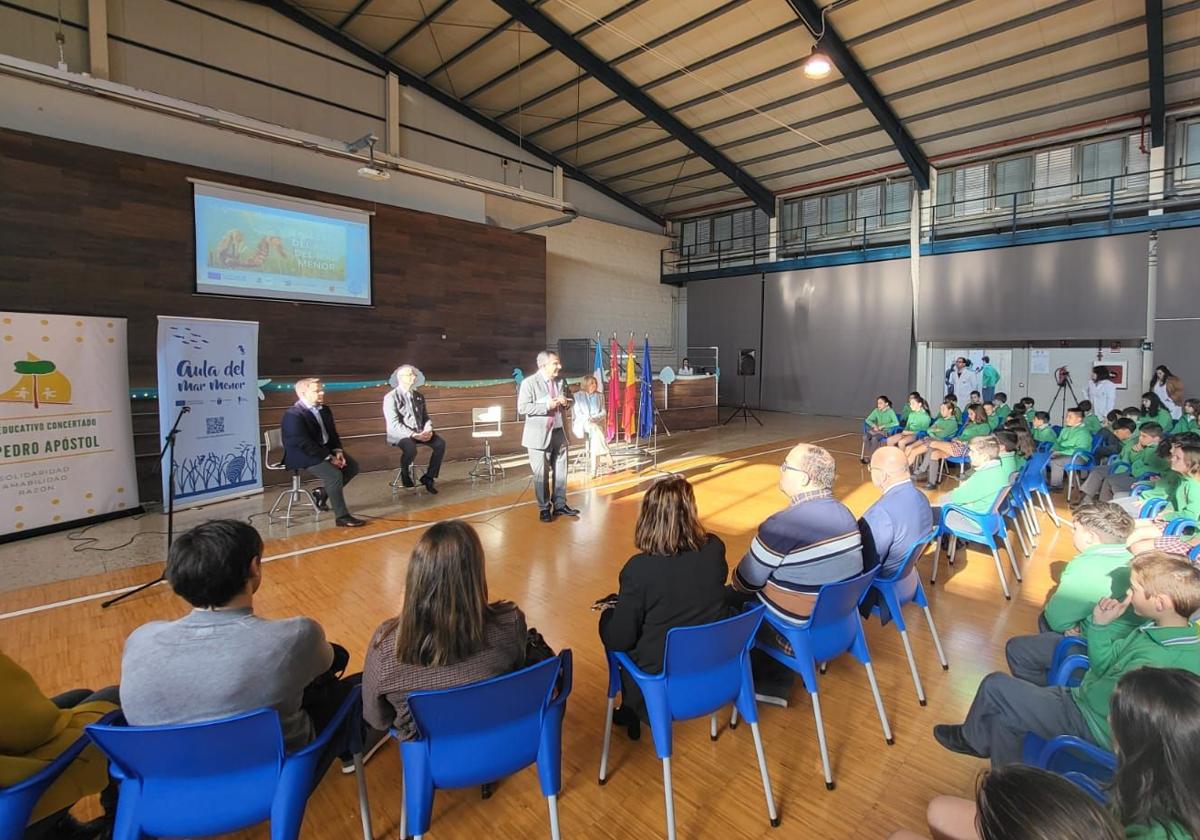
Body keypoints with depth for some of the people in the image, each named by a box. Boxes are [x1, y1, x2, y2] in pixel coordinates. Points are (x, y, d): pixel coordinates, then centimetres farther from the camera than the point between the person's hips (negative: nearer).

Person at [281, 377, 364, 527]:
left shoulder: (324, 409, 8)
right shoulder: (293, 415, -19)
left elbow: (332, 433, 14)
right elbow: (304, 444, -25)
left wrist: (337, 451, -5)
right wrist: (328, 457, -23)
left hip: (325, 450, 9)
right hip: (303, 455, -9)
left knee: (352, 466, -1)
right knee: (335, 474, -27)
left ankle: (322, 493, 14)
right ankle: (342, 516, -18)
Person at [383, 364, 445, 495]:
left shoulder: (419, 396, 12)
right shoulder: (391, 397, -8)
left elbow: (426, 417, 14)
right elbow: (394, 424, -16)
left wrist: (428, 429, -10)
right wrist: (413, 435, -28)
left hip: (420, 432, 6)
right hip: (399, 434, -6)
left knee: (440, 443, -19)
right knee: (411, 448, -37)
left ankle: (428, 478, -8)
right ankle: (405, 474, -4)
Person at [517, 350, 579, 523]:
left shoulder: (560, 382, 8)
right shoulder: (529, 383, -10)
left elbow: (566, 404, 20)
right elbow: (522, 408, -17)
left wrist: (566, 403, -5)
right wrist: (546, 405, -23)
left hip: (558, 432, 5)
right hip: (539, 435, -5)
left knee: (560, 471, 10)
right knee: (541, 474, 4)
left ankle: (560, 505, 23)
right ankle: (544, 508, 17)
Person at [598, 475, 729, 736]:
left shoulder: (638, 569, -27)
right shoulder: (715, 548, -14)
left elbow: (619, 640, -16)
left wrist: (607, 612, 5)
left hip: (662, 680, -4)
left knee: (611, 619, 19)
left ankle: (633, 712, 32)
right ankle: (634, 710, 37)